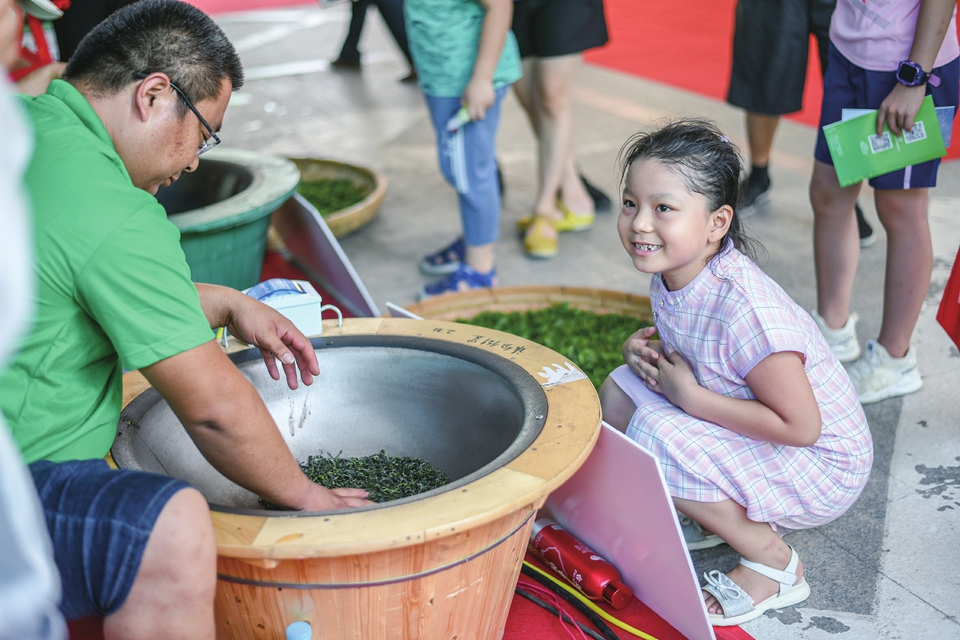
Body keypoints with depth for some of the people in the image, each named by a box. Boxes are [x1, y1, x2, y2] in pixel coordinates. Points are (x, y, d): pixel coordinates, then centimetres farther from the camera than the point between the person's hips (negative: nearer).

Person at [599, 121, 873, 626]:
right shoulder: (669, 272, -8)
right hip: (750, 431, 9)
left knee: (657, 438, -27)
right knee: (619, 391, 0)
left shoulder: (743, 307, -33)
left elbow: (801, 426, -30)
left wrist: (691, 396, -25)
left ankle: (772, 561, -5)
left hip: (823, 467, -8)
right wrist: (646, 349, -10)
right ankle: (729, 513, 10)